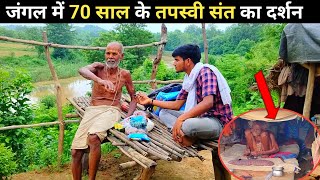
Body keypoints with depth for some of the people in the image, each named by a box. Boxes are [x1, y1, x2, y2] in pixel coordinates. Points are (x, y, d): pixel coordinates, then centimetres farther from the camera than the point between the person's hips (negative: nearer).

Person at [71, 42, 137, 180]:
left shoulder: (125, 74, 4)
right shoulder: (98, 67, 2)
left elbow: (134, 99, 13)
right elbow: (82, 70, -22)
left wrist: (127, 117, -5)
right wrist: (101, 80, -42)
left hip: (111, 111, -2)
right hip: (92, 110, 2)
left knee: (93, 137, -33)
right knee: (75, 151, -12)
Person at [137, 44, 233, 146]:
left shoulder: (205, 71, -15)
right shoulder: (189, 78, 10)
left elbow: (208, 103, -29)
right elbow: (177, 105, 15)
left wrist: (180, 119, -32)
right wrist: (151, 101, 14)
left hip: (218, 121, -9)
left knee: (187, 125, -39)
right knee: (163, 113, 7)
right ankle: (183, 133, -16)